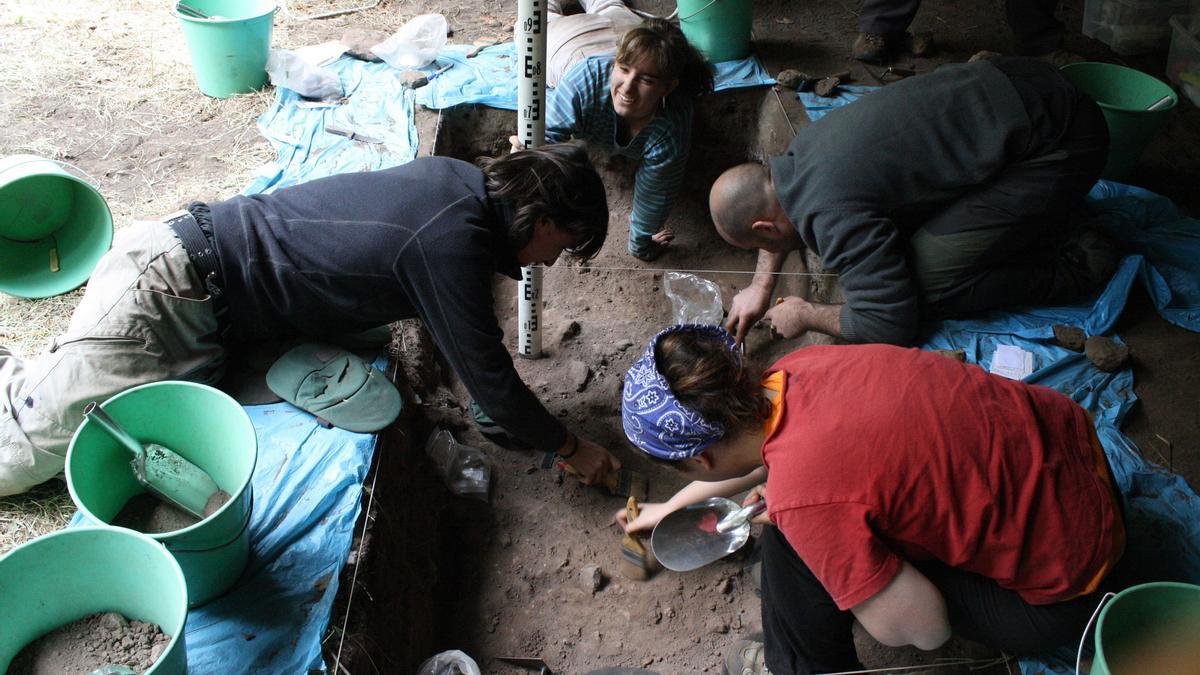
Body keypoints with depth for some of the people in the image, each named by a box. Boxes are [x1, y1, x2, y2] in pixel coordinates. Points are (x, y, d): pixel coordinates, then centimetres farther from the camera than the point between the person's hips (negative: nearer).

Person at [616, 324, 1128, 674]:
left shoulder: (804, 498, -32)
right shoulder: (794, 368, -10)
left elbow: (924, 629, -18)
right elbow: (760, 456, 15)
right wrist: (670, 506, 30)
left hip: (1061, 592, -7)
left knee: (791, 545, -11)